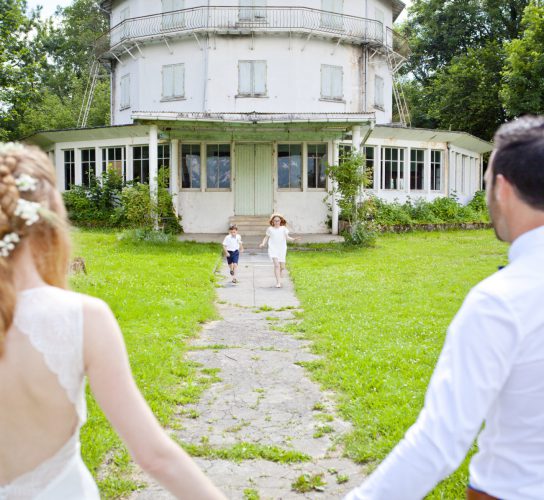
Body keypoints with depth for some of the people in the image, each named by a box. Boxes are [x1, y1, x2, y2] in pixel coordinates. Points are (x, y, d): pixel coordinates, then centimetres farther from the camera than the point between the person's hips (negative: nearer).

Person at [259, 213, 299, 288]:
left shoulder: (283, 228, 7)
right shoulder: (270, 229, 4)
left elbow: (287, 237, 7)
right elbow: (266, 237, 10)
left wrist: (293, 239, -10)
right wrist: (263, 243, -7)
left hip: (282, 249, 2)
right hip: (273, 249, -2)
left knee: (282, 266, 4)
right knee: (276, 265, -19)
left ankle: (279, 280, 27)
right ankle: (278, 282, -19)